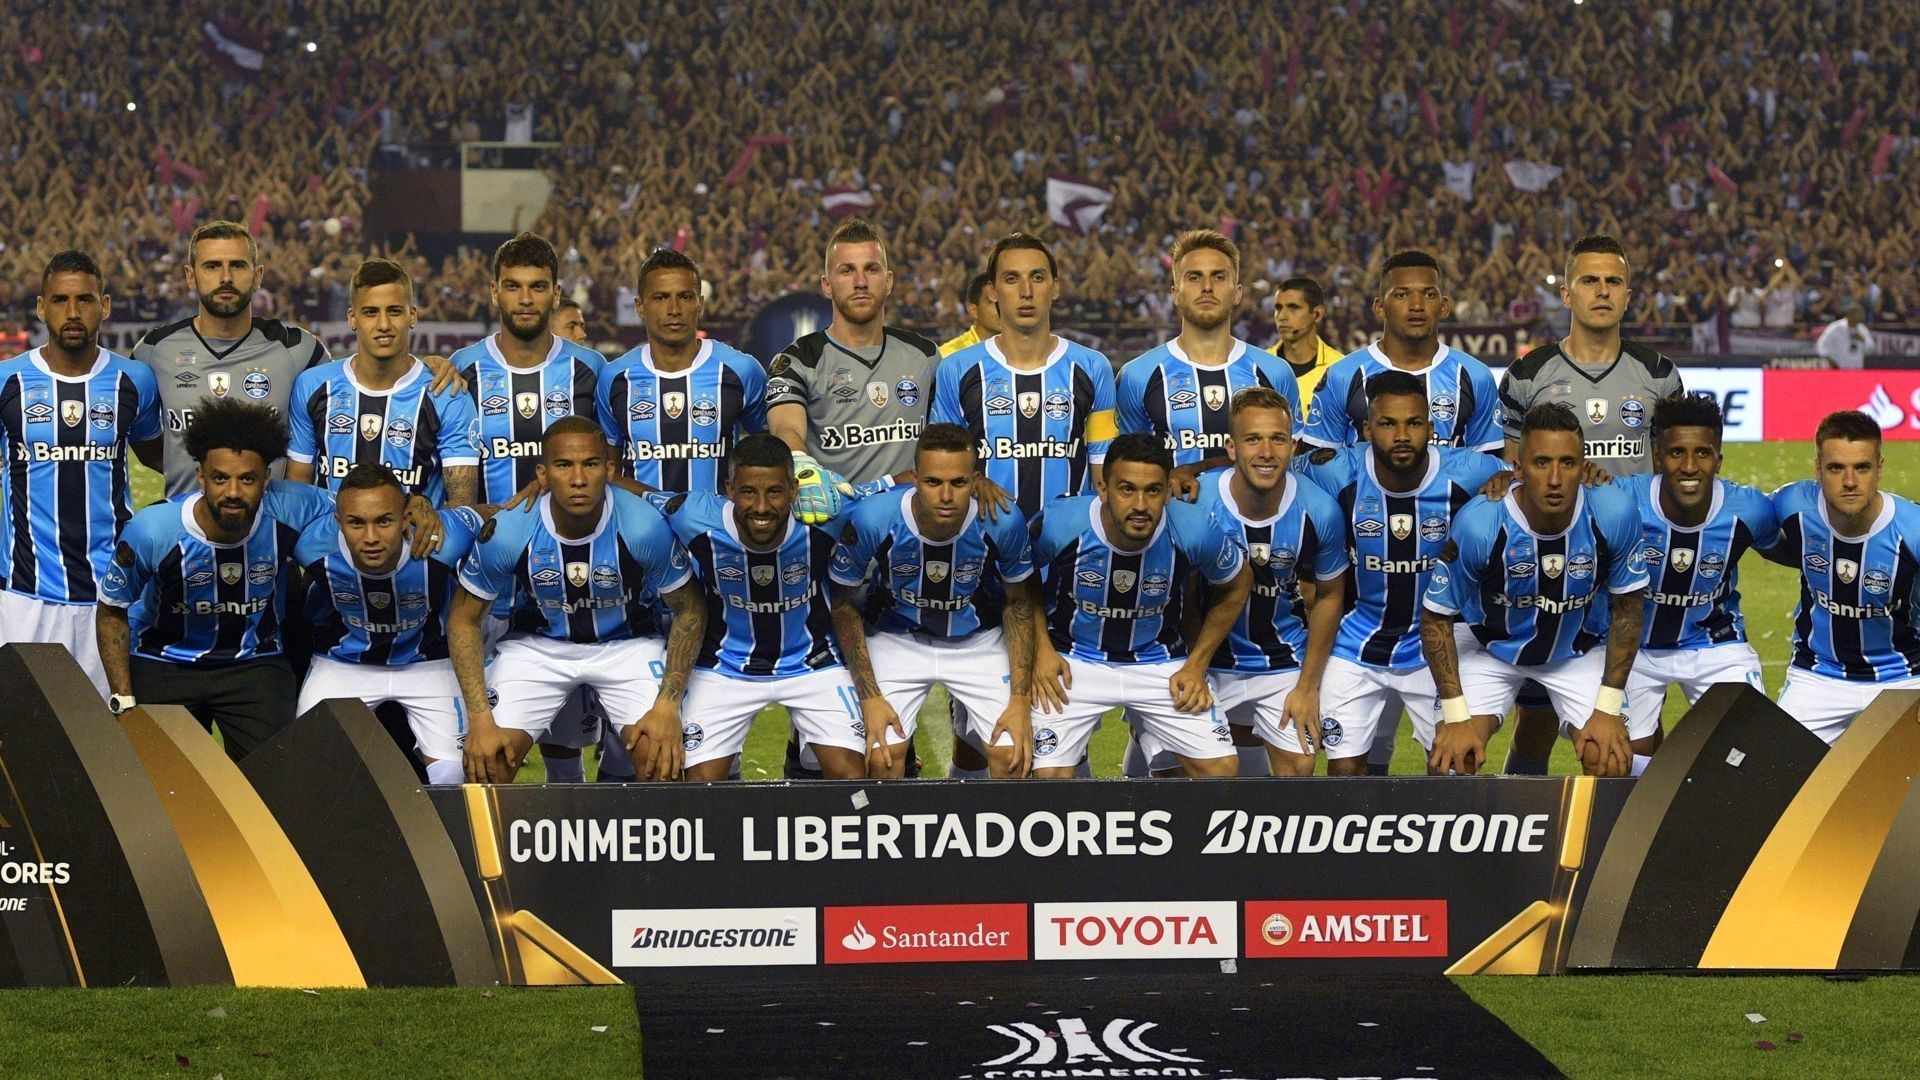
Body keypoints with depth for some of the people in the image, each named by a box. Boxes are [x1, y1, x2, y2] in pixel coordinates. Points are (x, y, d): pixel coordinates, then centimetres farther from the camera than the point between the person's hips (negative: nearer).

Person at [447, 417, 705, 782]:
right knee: (486, 764, -15)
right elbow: (465, 619, -9)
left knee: (661, 759, -21)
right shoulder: (506, 532, -24)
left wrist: (667, 706, -18)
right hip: (536, 645, 1)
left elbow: (689, 611, -9)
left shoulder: (647, 528, -25)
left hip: (628, 644, -1)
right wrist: (480, 720, -16)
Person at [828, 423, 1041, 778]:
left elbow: (1018, 603, -4)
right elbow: (845, 605, -10)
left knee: (1014, 757, -13)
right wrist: (869, 696, -13)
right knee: (881, 759, -15)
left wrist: (1020, 700, -8)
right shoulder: (871, 521, -27)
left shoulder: (1004, 523, -24)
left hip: (979, 640, 1)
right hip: (898, 638, -1)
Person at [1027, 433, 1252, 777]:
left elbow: (1237, 585, 1)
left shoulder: (1196, 531, -21)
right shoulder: (1058, 524, -24)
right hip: (1075, 662, -1)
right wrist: (1042, 650, -9)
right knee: (1049, 774, -16)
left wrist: (1196, 666, -1)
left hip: (1160, 663, 1)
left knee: (1221, 767, -9)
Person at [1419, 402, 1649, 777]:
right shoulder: (1478, 524, -30)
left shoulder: (1614, 516, -26)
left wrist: (1609, 707, -11)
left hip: (1580, 650, 1)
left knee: (1612, 765, -14)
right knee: (1451, 760, -18)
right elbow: (1436, 618, -16)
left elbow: (1627, 609, -9)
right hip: (1489, 646, -1)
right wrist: (1456, 715, -20)